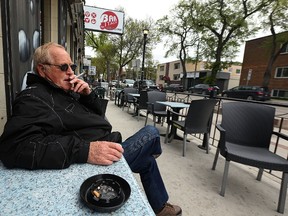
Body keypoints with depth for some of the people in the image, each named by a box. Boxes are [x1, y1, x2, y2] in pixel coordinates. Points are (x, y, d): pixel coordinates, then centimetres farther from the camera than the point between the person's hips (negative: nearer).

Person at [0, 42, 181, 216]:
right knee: (151, 133, 2)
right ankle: (153, 150, 40)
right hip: (100, 163, -9)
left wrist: (88, 94, -6)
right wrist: (84, 150, -43)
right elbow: (16, 147, -33)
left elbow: (99, 114, 15)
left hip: (107, 147, 9)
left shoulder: (66, 91, 12)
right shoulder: (33, 98, -16)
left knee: (147, 161, 22)